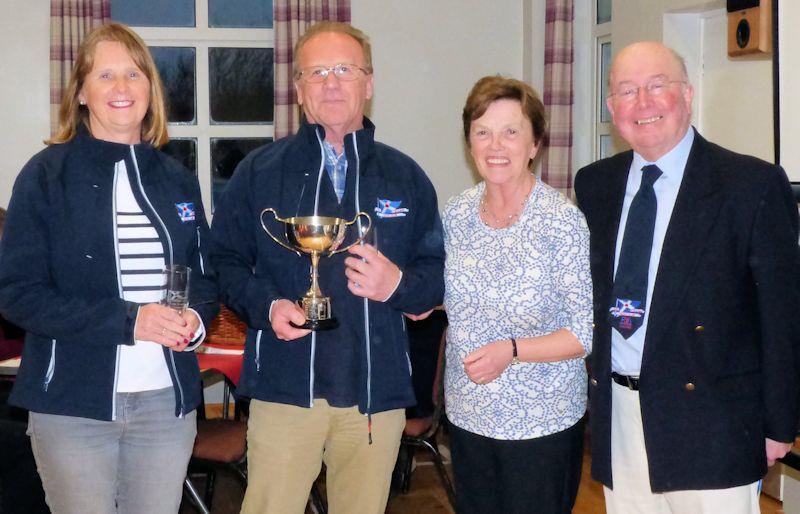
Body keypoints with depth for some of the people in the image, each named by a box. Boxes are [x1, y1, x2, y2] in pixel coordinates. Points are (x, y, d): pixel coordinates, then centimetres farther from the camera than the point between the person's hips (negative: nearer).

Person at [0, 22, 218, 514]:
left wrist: (196, 318, -8)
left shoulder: (177, 180, 10)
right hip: (74, 404, -4)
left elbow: (206, 276, 16)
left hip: (167, 401, 4)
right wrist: (126, 320, -20)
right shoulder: (47, 174, -3)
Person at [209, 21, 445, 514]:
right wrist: (265, 305, -11)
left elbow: (436, 273, 9)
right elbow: (225, 261, 7)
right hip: (284, 387, -1)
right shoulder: (259, 171, 6)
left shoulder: (405, 177, 9)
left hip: (378, 390, 2)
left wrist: (398, 285, -12)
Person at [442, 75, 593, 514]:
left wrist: (512, 350, -25)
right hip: (467, 416, 5)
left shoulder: (563, 222, -15)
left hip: (543, 425, -5)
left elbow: (587, 332, -15)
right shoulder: (457, 214, 0)